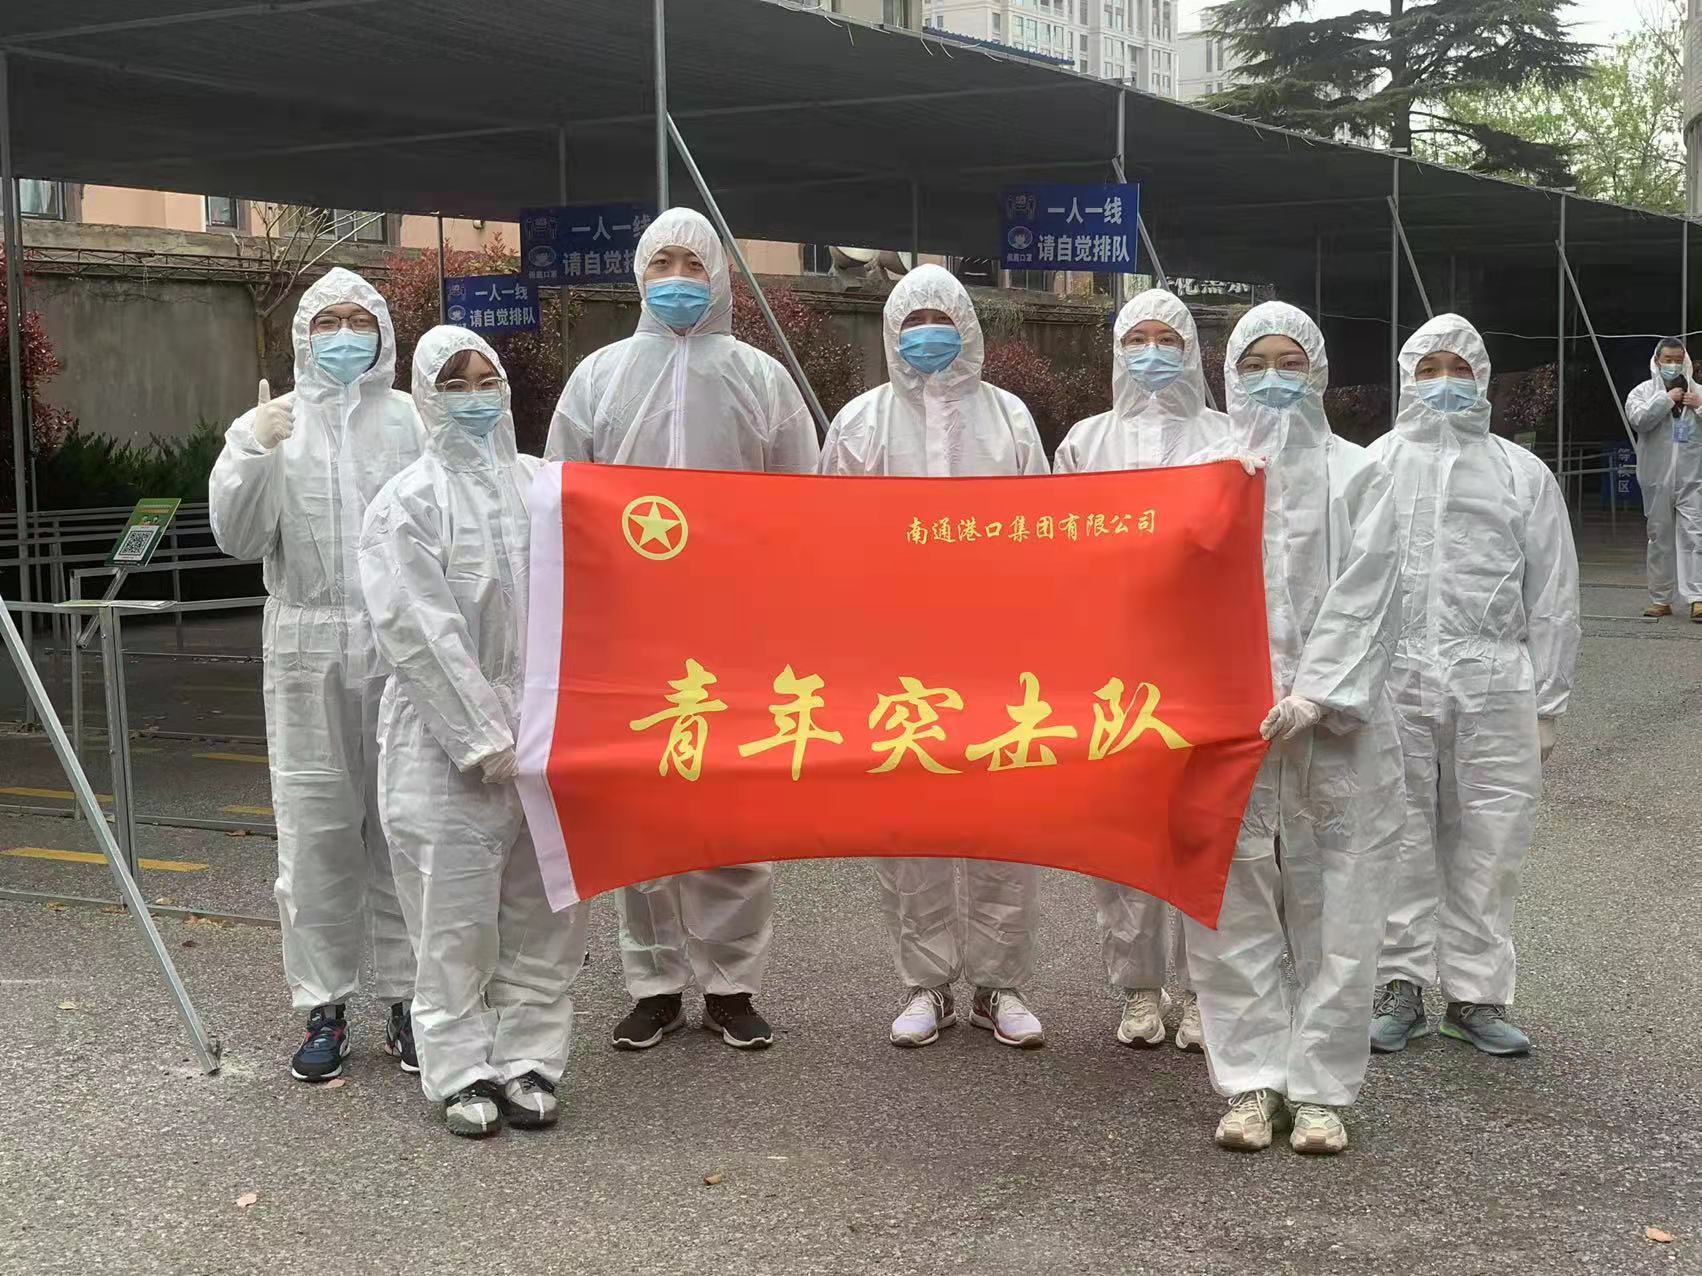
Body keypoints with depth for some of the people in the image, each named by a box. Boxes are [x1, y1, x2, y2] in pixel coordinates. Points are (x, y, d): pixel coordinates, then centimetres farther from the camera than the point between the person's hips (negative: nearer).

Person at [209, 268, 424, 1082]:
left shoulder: (414, 421, 5)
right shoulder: (272, 424, 8)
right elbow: (237, 537, 0)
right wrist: (252, 453, -14)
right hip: (307, 653, 1)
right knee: (315, 832, 3)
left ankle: (409, 1000, 14)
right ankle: (324, 1008, 13)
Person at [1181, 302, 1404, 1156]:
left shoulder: (1357, 476, 7)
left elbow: (1365, 596, -2)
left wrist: (1313, 696, -13)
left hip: (1336, 728, -1)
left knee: (1336, 913, 1)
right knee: (1233, 912, 1)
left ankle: (1321, 1088, 9)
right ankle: (1252, 1082, 10)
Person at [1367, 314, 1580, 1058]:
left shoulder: (1522, 474, 11)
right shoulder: (1372, 468, 8)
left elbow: (1553, 597, 9)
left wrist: (1545, 705, 5)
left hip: (1492, 683, 1)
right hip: (1389, 683, -1)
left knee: (1487, 844, 3)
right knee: (1399, 841, 4)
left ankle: (1476, 996, 15)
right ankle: (1400, 987, 16)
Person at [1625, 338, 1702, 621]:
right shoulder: (1644, 391, 7)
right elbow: (1639, 418, -13)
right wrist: (1667, 398, -11)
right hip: (1657, 478, 0)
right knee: (1660, 539, 7)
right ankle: (1660, 600, 15)